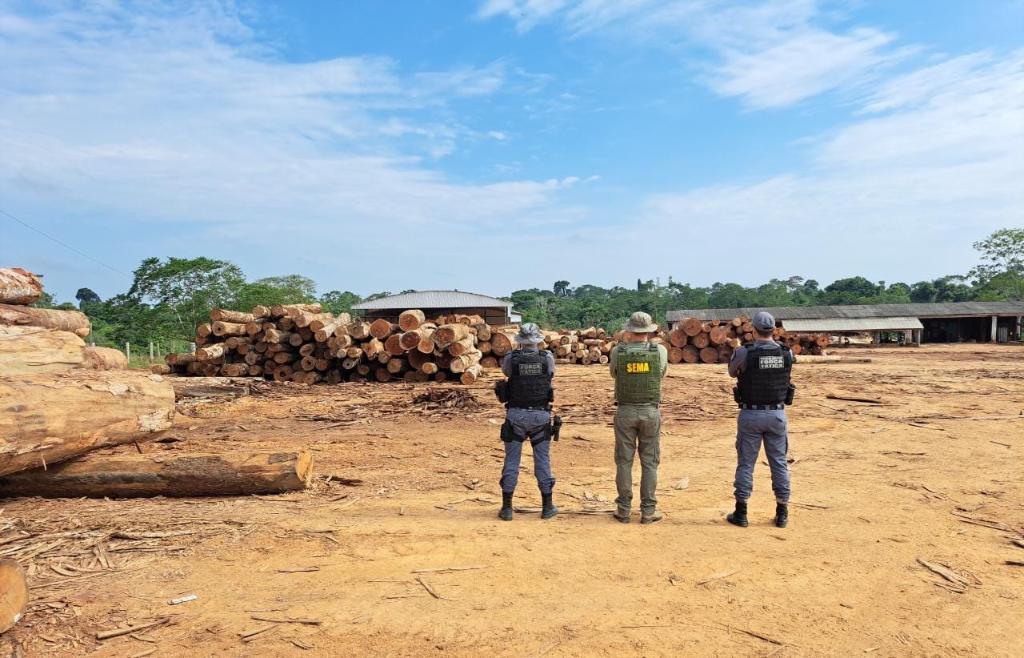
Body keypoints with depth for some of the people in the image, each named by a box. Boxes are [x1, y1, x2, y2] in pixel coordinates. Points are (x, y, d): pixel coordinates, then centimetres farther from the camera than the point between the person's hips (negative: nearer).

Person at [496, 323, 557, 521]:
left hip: (516, 415, 0)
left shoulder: (511, 358, -6)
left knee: (511, 461, 6)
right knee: (542, 460, 10)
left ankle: (506, 508, 8)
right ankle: (547, 507, 15)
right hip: (540, 415, 1)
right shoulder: (547, 358, -3)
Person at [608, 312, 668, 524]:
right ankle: (648, 510, 12)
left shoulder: (618, 351, -8)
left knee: (624, 461, 9)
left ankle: (623, 510, 14)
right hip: (650, 411, 0)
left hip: (625, 411, 0)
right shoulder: (660, 351, -7)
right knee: (649, 462, 8)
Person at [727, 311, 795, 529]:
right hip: (777, 414, 2)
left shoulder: (744, 352, -14)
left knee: (745, 463, 6)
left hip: (750, 415, -2)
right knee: (779, 463, 12)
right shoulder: (787, 353, -4)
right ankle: (782, 513, 16)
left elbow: (732, 372, 5)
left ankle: (741, 513, 10)